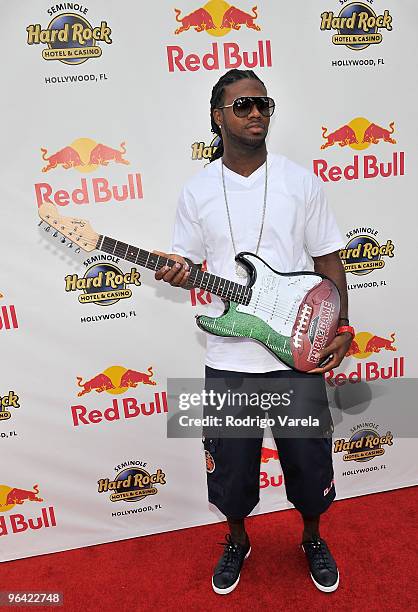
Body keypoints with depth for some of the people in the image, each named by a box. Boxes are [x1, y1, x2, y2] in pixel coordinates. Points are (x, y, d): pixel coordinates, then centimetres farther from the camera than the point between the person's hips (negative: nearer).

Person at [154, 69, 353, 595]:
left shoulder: (301, 182, 1)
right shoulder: (197, 191, 2)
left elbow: (328, 259, 3)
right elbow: (186, 264, 8)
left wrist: (341, 327, -6)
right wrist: (178, 273, -16)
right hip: (228, 357, 1)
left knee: (309, 458, 16)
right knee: (230, 463, 15)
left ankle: (313, 539, 48)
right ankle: (237, 541, 47)